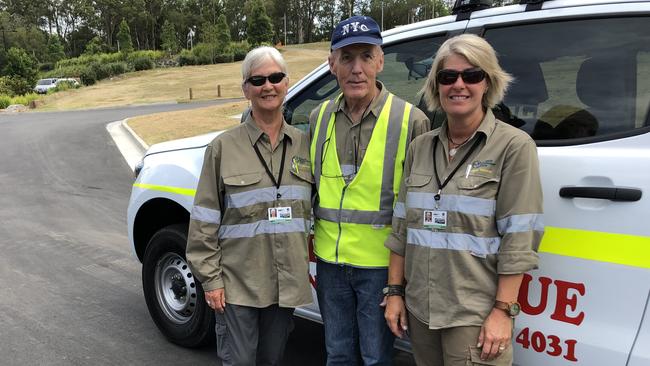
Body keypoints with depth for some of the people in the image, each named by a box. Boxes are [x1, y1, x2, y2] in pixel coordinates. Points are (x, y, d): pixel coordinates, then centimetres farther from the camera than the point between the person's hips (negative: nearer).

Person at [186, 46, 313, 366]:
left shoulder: (303, 144, 5)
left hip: (287, 283, 4)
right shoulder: (224, 146, -6)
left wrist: (307, 265, 9)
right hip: (237, 282, -3)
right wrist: (210, 278, -8)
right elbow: (205, 220, -5)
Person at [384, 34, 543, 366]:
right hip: (419, 309, 5)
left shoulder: (514, 146, -8)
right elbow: (402, 225, 9)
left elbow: (519, 239, -11)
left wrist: (504, 311, -15)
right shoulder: (419, 148, 6)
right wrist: (395, 291, 7)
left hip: (476, 317, -5)